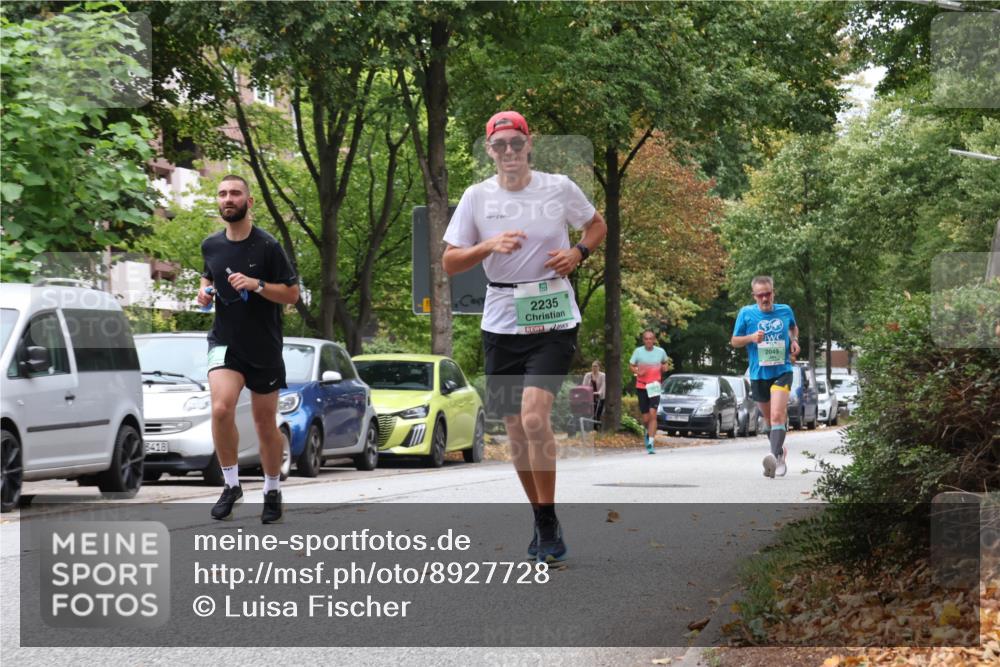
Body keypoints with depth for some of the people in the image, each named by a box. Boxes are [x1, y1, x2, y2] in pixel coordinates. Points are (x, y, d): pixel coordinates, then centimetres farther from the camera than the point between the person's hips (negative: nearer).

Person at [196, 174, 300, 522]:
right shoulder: (211, 245, 4)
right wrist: (205, 289, 3)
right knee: (221, 408, -22)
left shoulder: (267, 246, -9)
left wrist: (257, 285, -22)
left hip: (263, 347, -2)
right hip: (224, 341, 2)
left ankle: (272, 492, 27)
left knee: (266, 423, 8)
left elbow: (292, 293, -7)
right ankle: (231, 485, -6)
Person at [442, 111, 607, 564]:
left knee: (534, 415, -21)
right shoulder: (477, 197, 2)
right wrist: (488, 246, -15)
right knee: (515, 427, 7)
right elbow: (449, 262, 2)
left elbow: (597, 225, 16)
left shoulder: (559, 188, -1)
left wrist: (579, 252, -4)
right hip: (501, 323, 3)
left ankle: (548, 522, -10)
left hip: (553, 320, -3)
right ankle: (542, 520, 24)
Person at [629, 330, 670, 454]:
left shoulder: (661, 351, 2)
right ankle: (648, 431, 39)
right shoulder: (638, 351, -1)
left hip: (654, 387, -1)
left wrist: (665, 367, -3)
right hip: (641, 387, 1)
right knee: (645, 418, 5)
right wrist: (637, 372, -14)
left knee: (652, 414, -17)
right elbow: (631, 366, 7)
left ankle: (651, 442, -18)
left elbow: (666, 362, 20)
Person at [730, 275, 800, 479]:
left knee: (777, 415, -21)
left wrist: (794, 341, 3)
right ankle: (781, 449, 38)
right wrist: (751, 338, -15)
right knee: (768, 418, 15)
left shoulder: (785, 311, 2)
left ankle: (776, 456, -29)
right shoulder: (746, 313, -3)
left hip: (782, 371, -2)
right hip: (758, 374, 2)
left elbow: (794, 328, 24)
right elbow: (734, 341, 4)